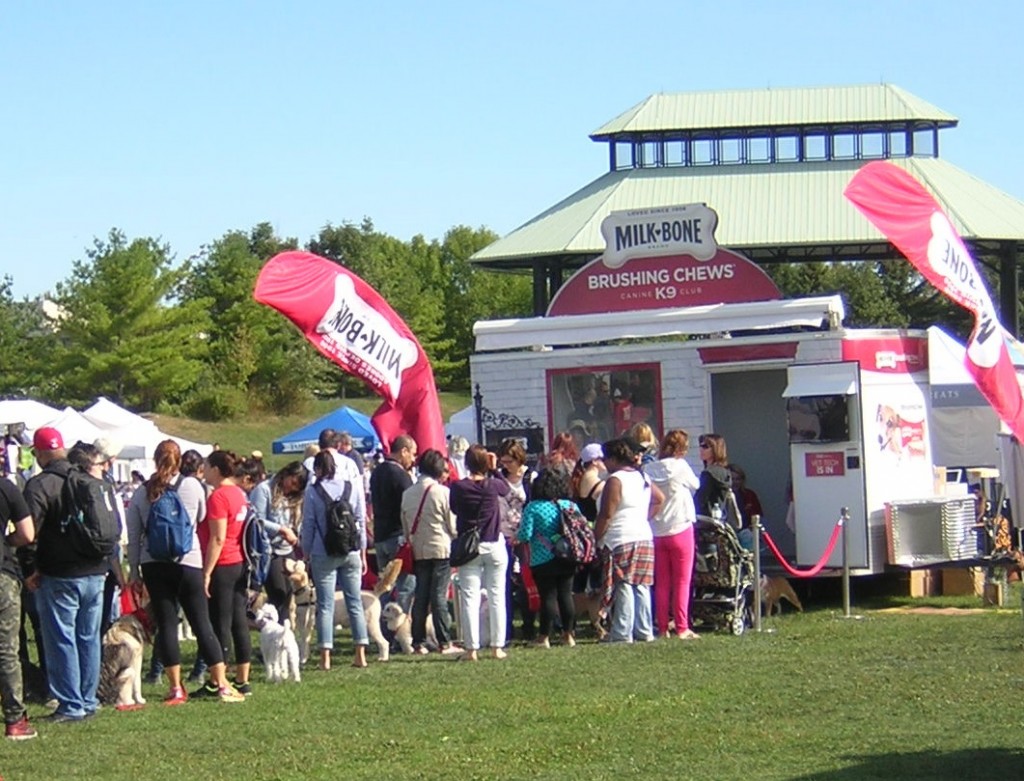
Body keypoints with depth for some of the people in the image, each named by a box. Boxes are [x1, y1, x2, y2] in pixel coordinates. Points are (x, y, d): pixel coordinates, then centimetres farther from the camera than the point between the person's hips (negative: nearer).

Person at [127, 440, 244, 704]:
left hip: (153, 565, 1)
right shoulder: (193, 486, -2)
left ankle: (176, 688, 3)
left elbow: (133, 536, 3)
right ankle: (222, 685, 3)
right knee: (202, 623, 3)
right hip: (188, 562, -1)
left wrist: (134, 570, 8)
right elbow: (201, 517, 13)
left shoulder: (142, 493, 2)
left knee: (166, 624, 4)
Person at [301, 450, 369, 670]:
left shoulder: (312, 491, -4)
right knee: (355, 602, 8)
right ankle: (361, 654, 7)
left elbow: (308, 526, -1)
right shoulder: (353, 487, 3)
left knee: (325, 605, 0)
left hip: (323, 555, -2)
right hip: (351, 553, 2)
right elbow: (361, 522, 7)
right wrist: (362, 554, 14)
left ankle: (325, 657, -4)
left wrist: (306, 555, 8)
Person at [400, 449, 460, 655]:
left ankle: (418, 642, 8)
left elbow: (405, 526, 10)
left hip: (418, 551, 5)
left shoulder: (408, 493, 6)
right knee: (439, 596, -3)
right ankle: (444, 642, -2)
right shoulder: (443, 492, -9)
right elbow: (453, 525, -5)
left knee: (420, 597, 8)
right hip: (441, 549, -5)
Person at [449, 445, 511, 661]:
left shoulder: (458, 487, -9)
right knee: (496, 597, 8)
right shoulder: (493, 485, -7)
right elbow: (506, 489, 14)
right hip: (495, 546, 1)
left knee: (470, 598, 1)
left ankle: (471, 649, -3)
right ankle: (497, 647, 9)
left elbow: (454, 509, 4)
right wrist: (494, 469, 16)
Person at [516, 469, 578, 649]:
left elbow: (525, 534, -15)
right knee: (566, 595, 10)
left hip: (543, 561, -4)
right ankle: (568, 634, 15)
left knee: (548, 596, 0)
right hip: (568, 560, 4)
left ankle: (545, 637, 4)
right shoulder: (570, 506, 2)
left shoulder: (533, 508, -11)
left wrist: (516, 536, 7)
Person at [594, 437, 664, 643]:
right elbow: (659, 499, 27)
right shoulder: (642, 478, 14)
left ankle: (622, 634, -7)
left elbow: (606, 515, -16)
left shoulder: (615, 480, -12)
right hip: (644, 537, 8)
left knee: (623, 587, -7)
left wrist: (595, 538, -9)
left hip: (621, 541, -8)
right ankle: (644, 632, 11)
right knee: (641, 587, 9)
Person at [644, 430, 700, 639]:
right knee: (682, 582, 2)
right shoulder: (680, 466, -10)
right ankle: (682, 628, -1)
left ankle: (662, 628, 10)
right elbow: (695, 484, 6)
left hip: (656, 532, 4)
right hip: (680, 528, -4)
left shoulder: (649, 468, 0)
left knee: (661, 583, 9)